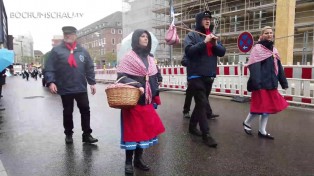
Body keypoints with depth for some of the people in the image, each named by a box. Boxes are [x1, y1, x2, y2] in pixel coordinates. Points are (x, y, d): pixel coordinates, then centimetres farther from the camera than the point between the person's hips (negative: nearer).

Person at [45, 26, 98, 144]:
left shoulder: (82, 51, 7)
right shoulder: (56, 50, -1)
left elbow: (89, 68, 8)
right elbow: (49, 68, -5)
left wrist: (92, 82, 4)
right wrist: (50, 82, -17)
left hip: (81, 88, 2)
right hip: (65, 89, -2)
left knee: (85, 110, 5)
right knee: (67, 112, 12)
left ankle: (87, 134, 16)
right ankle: (68, 134, 29)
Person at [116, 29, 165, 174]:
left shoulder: (150, 58, 13)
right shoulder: (129, 57, -5)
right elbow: (121, 77, -13)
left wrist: (154, 97, 11)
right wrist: (137, 86, -25)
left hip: (147, 101, 6)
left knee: (145, 129, 10)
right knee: (132, 130, 2)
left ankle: (138, 159, 26)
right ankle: (128, 162, 18)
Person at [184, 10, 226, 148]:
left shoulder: (213, 36, 16)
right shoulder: (191, 35, -1)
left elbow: (222, 52, 7)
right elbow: (188, 51, -17)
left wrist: (215, 44, -12)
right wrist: (204, 42, -22)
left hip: (209, 76, 6)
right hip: (196, 76, -6)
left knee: (201, 103, 14)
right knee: (202, 104, -10)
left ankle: (192, 126, 30)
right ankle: (206, 134, -4)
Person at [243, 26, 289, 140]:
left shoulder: (274, 50, 17)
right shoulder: (257, 48, -7)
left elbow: (279, 68, 18)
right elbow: (254, 68, -18)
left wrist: (284, 82, 16)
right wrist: (256, 83, -27)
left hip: (271, 83, 8)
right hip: (261, 83, -8)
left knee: (268, 107, 9)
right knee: (260, 106, -3)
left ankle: (262, 131, 20)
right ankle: (247, 123, 21)